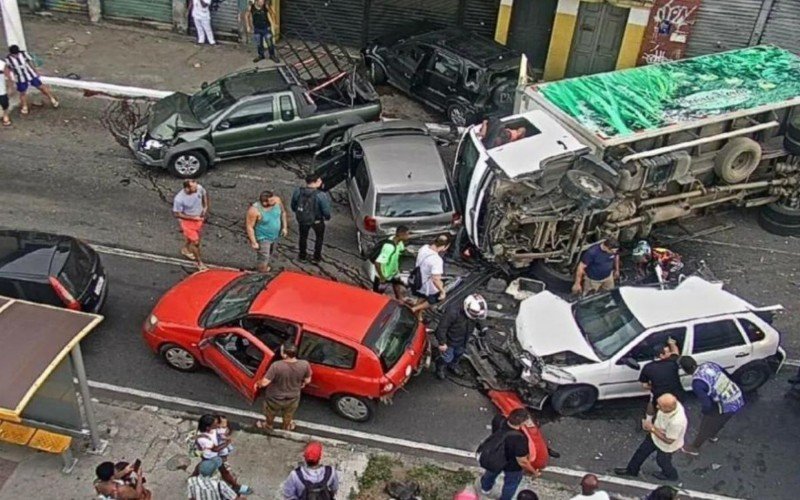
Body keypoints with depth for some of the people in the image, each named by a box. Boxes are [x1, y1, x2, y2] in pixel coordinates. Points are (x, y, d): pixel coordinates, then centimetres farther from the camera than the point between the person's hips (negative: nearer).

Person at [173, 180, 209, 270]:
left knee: (190, 236, 29)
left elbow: (205, 194, 3)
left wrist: (205, 207, -6)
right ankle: (199, 262, 23)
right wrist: (193, 218, -25)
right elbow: (176, 214, -24)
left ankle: (185, 249, 59)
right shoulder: (179, 199, -35)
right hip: (187, 220, -5)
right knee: (195, 242, 0)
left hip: (199, 217, 5)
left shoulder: (199, 188, -23)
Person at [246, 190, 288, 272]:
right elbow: (249, 227, -23)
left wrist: (285, 227, 4)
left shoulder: (277, 201, -19)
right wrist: (254, 242, -19)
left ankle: (265, 268, 54)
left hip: (275, 235, 6)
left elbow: (283, 212, 2)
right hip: (263, 238, -6)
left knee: (269, 255, 28)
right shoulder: (254, 210, -33)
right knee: (263, 260, 2)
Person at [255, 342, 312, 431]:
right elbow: (307, 380, -10)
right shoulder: (305, 364, -28)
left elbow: (265, 382, -27)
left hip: (275, 398, -2)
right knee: (288, 415, 35)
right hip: (293, 398, 2)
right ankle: (287, 427, 61)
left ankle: (267, 425, 59)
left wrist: (257, 384, -5)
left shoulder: (276, 366, -37)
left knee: (270, 414, 33)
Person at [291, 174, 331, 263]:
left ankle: (302, 255, 47)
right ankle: (316, 258, 37)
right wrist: (327, 217, 0)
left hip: (302, 219, 3)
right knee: (319, 238, 25)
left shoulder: (297, 192, -18)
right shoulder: (321, 195, -31)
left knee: (303, 236, 29)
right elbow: (326, 211, -23)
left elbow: (293, 206, -3)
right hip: (317, 221, -3)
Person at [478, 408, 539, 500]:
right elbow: (522, 462, -27)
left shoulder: (498, 420, -31)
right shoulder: (520, 439, -44)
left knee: (491, 472, 38)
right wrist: (533, 471, -10)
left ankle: (485, 489, 67)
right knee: (511, 483, 30)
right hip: (512, 467, -5)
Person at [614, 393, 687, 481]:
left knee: (662, 461, 25)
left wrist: (652, 429, -25)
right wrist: (652, 427, -13)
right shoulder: (670, 403, -27)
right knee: (642, 451, 24)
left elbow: (669, 440, -29)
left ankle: (671, 475, 58)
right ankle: (632, 470, 49)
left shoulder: (677, 422, -46)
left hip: (666, 446, -6)